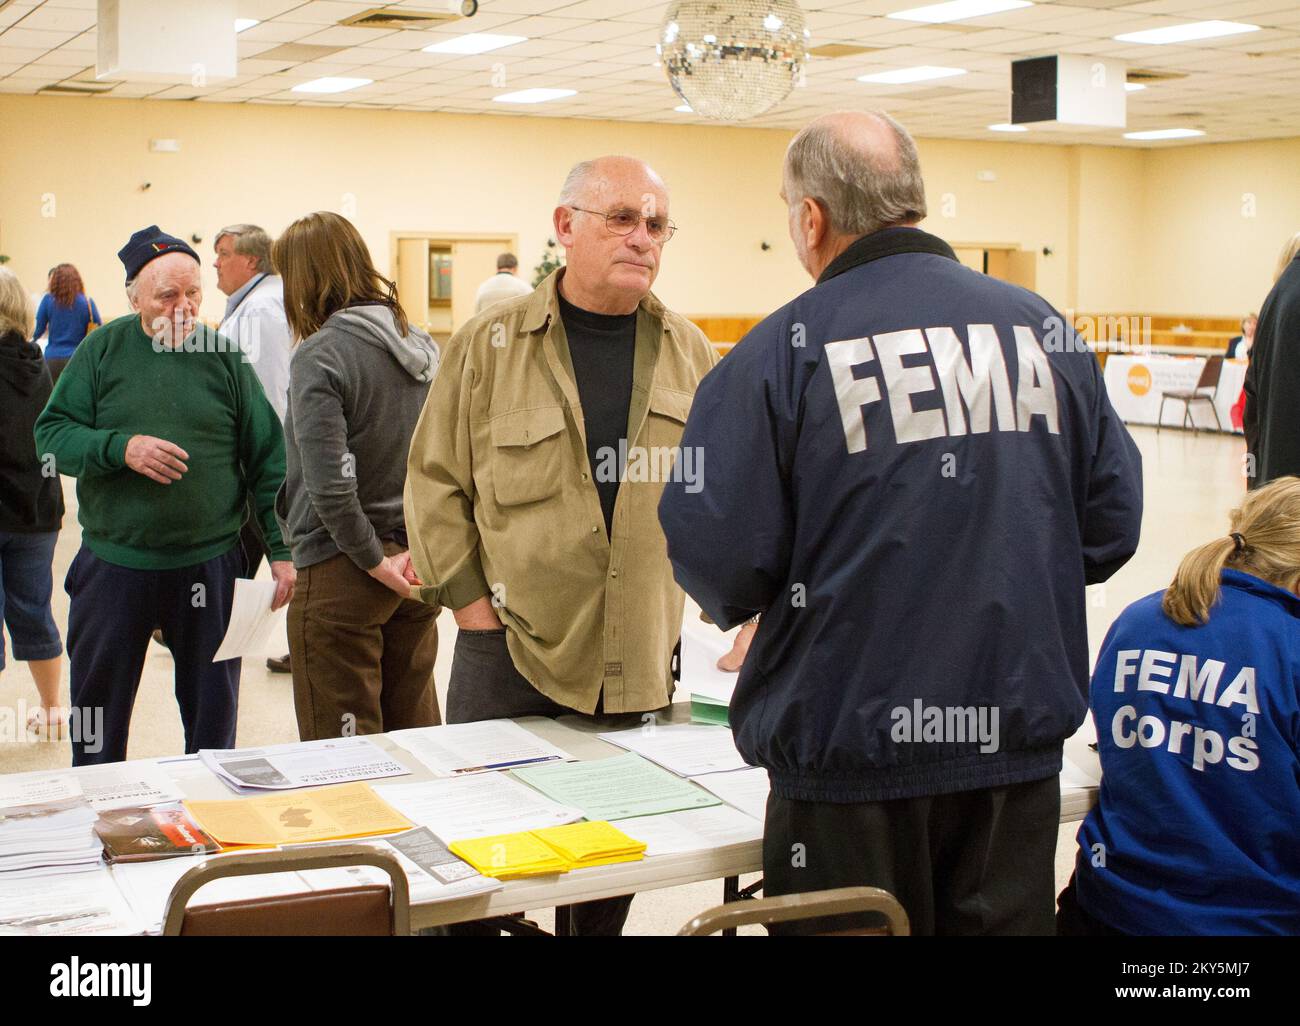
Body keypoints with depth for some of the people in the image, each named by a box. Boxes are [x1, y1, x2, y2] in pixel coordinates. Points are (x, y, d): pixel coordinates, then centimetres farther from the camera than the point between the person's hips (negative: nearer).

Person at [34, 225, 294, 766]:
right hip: (112, 566, 1)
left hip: (208, 565, 0)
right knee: (97, 705, 12)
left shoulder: (224, 356, 0)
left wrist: (282, 550, -6)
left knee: (212, 708, 10)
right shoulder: (102, 350, 0)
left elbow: (267, 461, 0)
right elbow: (51, 433, -1)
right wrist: (120, 448, -18)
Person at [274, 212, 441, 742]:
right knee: (414, 729, 17)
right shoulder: (420, 347, 7)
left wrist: (374, 561, -13)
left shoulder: (319, 356, -15)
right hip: (417, 568, 7)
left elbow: (329, 483, -23)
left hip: (341, 576, -7)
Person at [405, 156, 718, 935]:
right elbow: (436, 479, 0)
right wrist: (470, 600, -5)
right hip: (512, 649, -3)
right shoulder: (491, 344, -3)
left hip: (642, 660, 3)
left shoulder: (690, 352, 7)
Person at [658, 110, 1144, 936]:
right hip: (1020, 742, 4)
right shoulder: (1044, 328, 4)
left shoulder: (780, 352, -11)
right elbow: (1112, 521, 7)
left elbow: (715, 560, -14)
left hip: (853, 747, -4)